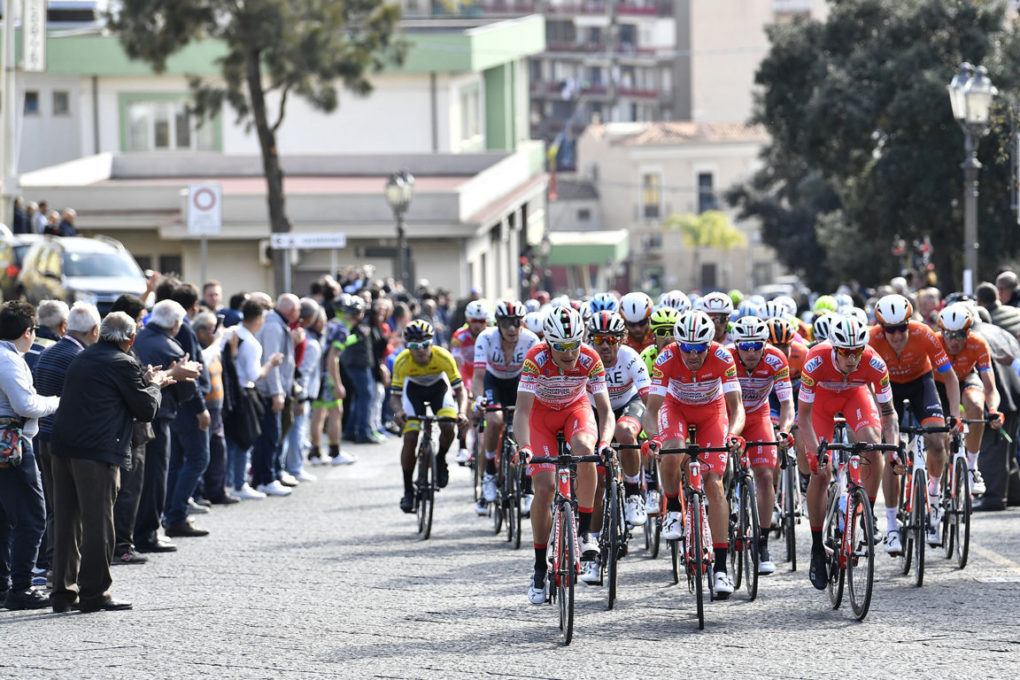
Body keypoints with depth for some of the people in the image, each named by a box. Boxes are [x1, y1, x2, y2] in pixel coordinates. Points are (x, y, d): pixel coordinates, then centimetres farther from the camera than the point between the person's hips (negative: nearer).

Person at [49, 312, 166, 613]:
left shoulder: (82, 358, 15)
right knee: (97, 523, 0)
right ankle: (93, 593, 3)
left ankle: (63, 592, 14)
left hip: (63, 449, 7)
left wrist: (146, 382, 29)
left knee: (65, 522, 11)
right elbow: (146, 409, -3)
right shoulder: (123, 363, -8)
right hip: (99, 453, -7)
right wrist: (153, 385, 17)